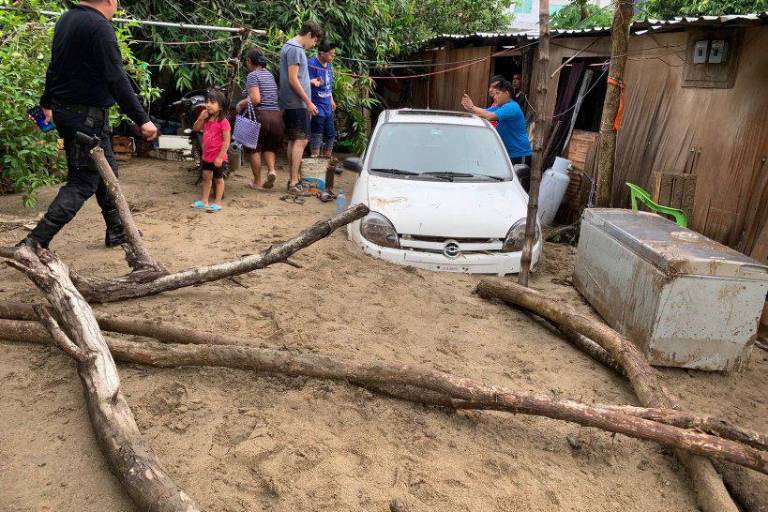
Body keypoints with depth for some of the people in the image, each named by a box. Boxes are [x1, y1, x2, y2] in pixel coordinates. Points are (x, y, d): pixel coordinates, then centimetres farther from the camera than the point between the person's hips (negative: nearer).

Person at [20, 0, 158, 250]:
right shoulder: (100, 26, -17)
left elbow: (56, 65, 24)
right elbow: (117, 80, -22)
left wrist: (47, 102, 36)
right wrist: (142, 119, -21)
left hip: (63, 109, 10)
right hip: (87, 116, -10)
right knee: (83, 182, -5)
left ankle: (117, 231, 27)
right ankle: (35, 242, -9)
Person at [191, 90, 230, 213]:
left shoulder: (223, 121, -19)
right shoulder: (207, 119, 4)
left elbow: (226, 141, -21)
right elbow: (196, 128, 12)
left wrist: (220, 156, -22)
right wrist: (201, 118, -5)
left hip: (217, 156, -8)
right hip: (207, 155, 8)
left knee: (218, 179, 6)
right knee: (206, 177, 16)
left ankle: (217, 203, 15)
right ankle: (204, 201, 27)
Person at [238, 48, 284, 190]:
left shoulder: (253, 75, -7)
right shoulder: (270, 74, 14)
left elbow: (255, 99, -18)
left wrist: (241, 104, -2)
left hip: (260, 115, -6)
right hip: (276, 115, 6)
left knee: (255, 149, 8)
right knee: (269, 146, 21)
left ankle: (257, 182, 12)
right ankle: (272, 169, -2)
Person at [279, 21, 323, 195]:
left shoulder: (289, 47, 18)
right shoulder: (295, 49, -13)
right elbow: (293, 80, -19)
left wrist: (310, 82, 27)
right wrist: (308, 102, -17)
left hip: (290, 104, 11)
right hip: (297, 104, -11)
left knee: (294, 141, 12)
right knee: (301, 140, -11)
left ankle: (293, 180, 18)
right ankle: (294, 183, -12)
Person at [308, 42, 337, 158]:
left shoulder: (329, 65, 11)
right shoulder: (312, 64, -14)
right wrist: (315, 82, -40)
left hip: (327, 108, 9)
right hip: (317, 108, -9)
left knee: (331, 135, 16)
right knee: (317, 136, -7)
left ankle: (327, 158, 30)